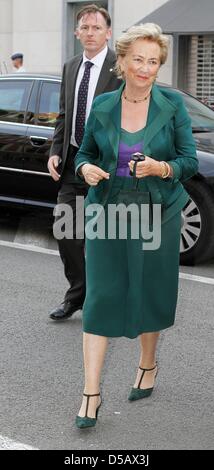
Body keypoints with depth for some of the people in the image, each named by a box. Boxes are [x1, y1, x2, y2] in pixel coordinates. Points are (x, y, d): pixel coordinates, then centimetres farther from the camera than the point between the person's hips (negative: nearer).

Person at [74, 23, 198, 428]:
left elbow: (190, 160, -2)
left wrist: (160, 168, -21)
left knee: (150, 293, 10)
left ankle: (147, 365, 37)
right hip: (107, 212, 1)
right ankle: (91, 393, 1)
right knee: (100, 296, -4)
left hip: (157, 213, -1)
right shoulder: (102, 106, 1)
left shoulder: (172, 104, -3)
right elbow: (84, 153, 12)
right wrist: (86, 169, -11)